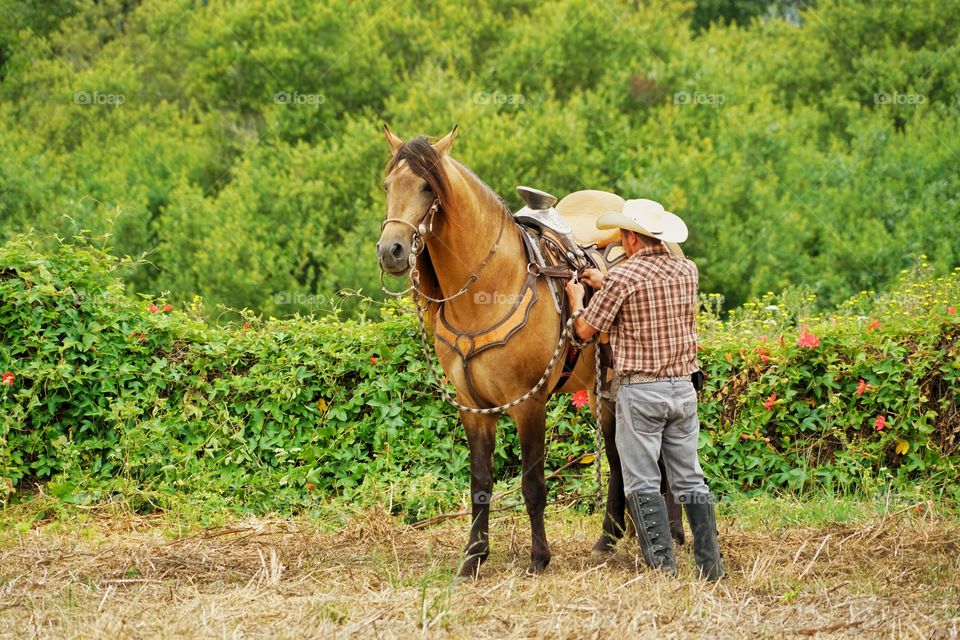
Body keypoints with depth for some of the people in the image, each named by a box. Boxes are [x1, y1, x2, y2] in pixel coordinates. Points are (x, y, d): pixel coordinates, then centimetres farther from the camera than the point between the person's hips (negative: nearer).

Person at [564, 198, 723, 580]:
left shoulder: (623, 277, -12)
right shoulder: (688, 271, 6)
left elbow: (586, 331, -3)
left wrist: (576, 299, 17)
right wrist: (605, 285, 27)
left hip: (640, 391, -6)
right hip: (683, 388, 6)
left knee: (642, 484, -1)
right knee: (690, 480, 11)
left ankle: (663, 567, -7)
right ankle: (710, 565, 9)